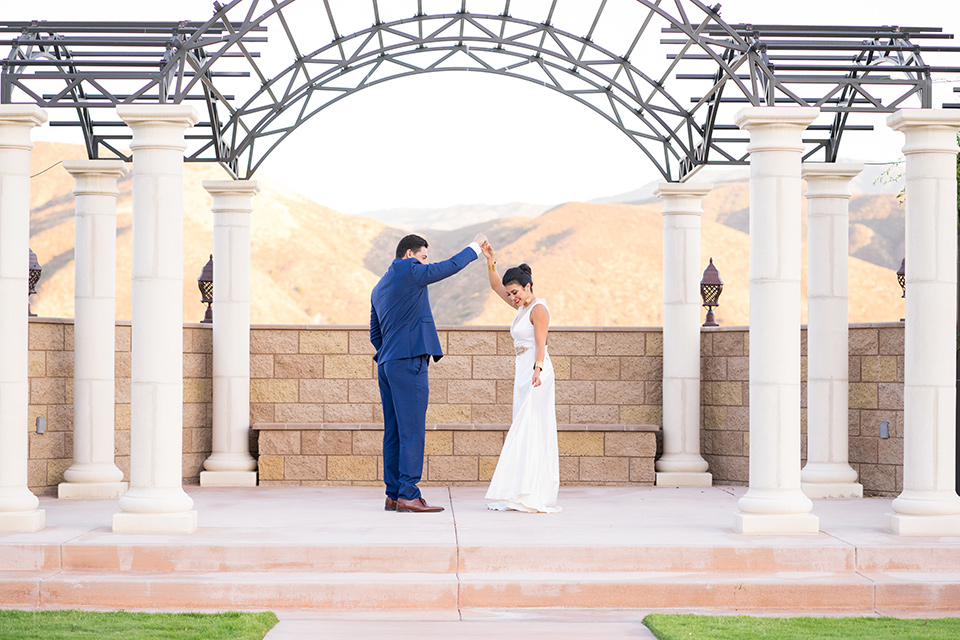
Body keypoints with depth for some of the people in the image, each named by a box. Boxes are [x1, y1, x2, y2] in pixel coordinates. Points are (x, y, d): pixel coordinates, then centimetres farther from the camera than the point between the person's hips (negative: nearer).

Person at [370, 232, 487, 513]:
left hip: (387, 364, 9)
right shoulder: (408, 270, -6)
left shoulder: (379, 288, 21)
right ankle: (408, 494, -11)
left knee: (394, 432, 8)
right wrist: (475, 247, 14)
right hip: (409, 361, -9)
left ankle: (393, 495, 8)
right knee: (412, 431, -9)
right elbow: (450, 267, 1)